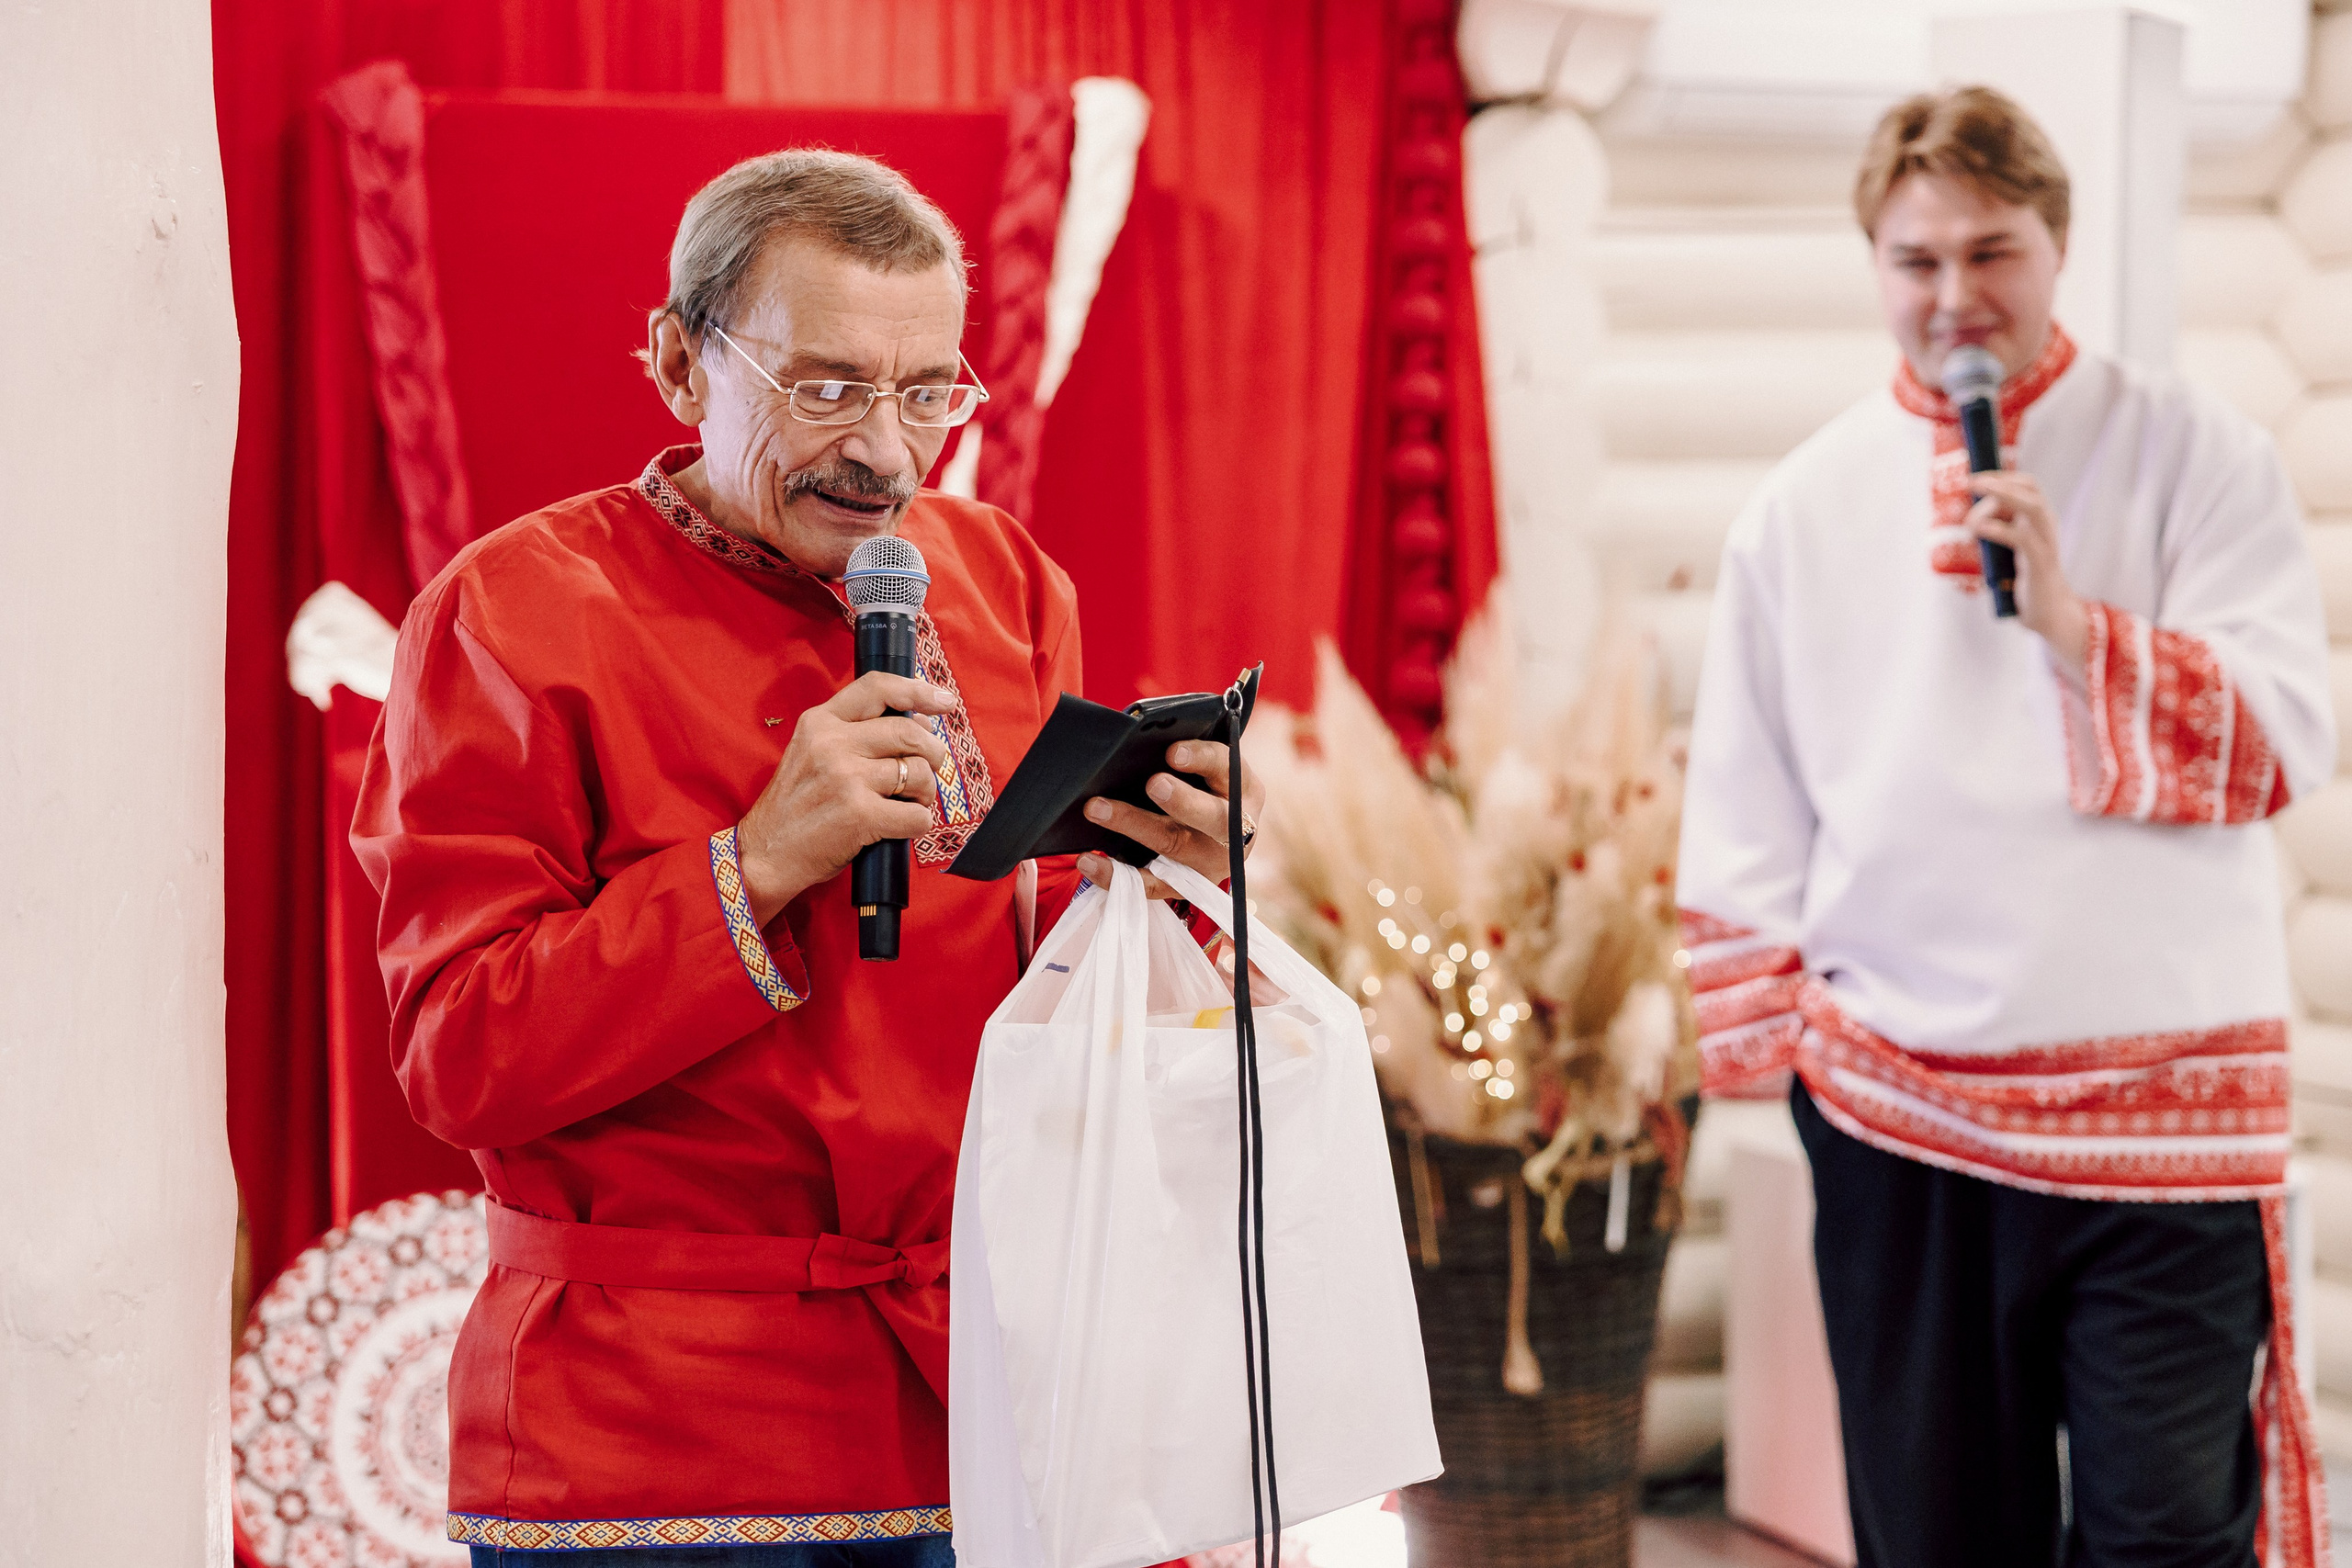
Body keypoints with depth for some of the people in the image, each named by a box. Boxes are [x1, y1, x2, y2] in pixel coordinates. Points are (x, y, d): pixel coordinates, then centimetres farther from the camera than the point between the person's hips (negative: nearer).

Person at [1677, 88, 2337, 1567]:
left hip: (2161, 1095, -2)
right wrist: (1769, 1029, 6)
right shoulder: (1808, 504, 8)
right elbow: (1746, 815, 12)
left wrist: (2069, 617, -18)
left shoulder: (2196, 458, 1)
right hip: (1896, 1102, 3)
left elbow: (2290, 740, -8)